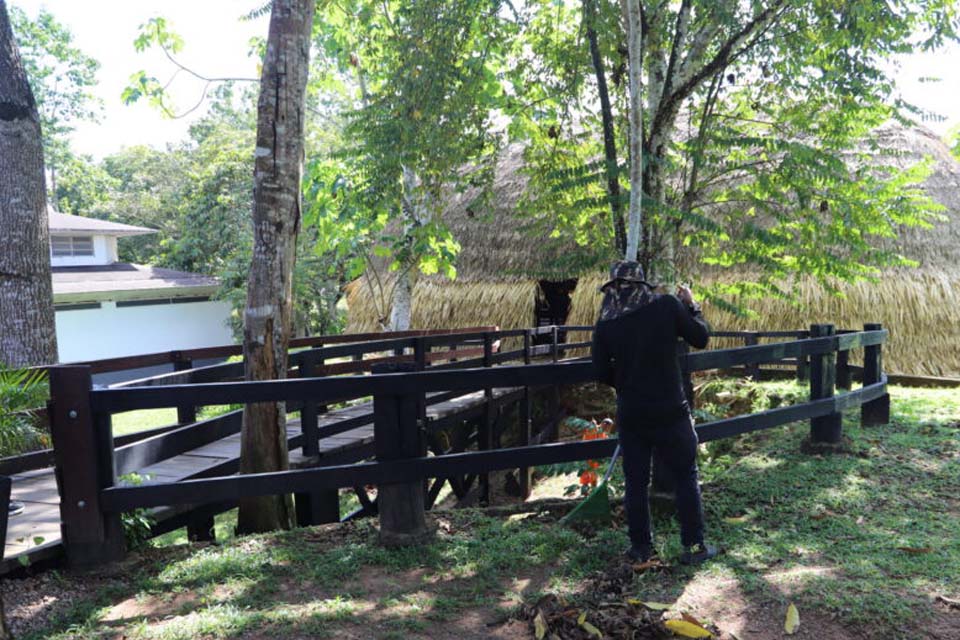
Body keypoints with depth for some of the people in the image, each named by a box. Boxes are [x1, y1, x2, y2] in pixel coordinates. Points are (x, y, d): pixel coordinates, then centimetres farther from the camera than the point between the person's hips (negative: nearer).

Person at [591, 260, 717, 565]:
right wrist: (691, 306, 15)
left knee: (636, 481, 13)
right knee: (686, 477, 11)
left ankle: (640, 547, 21)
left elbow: (602, 371, 0)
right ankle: (693, 546, 17)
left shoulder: (606, 322, -4)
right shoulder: (666, 305, -9)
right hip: (670, 411, -2)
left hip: (630, 414, 2)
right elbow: (701, 338, 2)